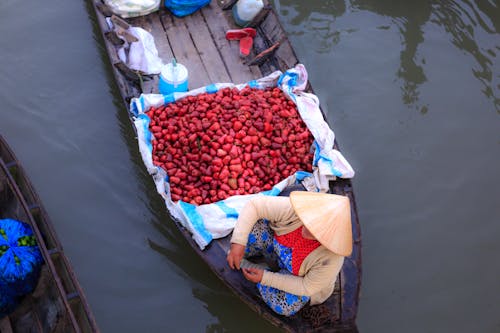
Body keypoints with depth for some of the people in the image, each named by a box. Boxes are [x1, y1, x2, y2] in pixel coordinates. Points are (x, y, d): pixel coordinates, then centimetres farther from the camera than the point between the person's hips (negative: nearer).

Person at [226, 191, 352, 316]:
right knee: (251, 225, -24)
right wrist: (238, 243, -37)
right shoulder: (296, 209, -37)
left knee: (282, 305, -28)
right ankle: (238, 259, 11)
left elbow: (307, 288, -24)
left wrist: (264, 278, -26)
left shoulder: (331, 259, -40)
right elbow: (254, 205, -28)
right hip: (277, 246, 2)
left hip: (303, 277, -2)